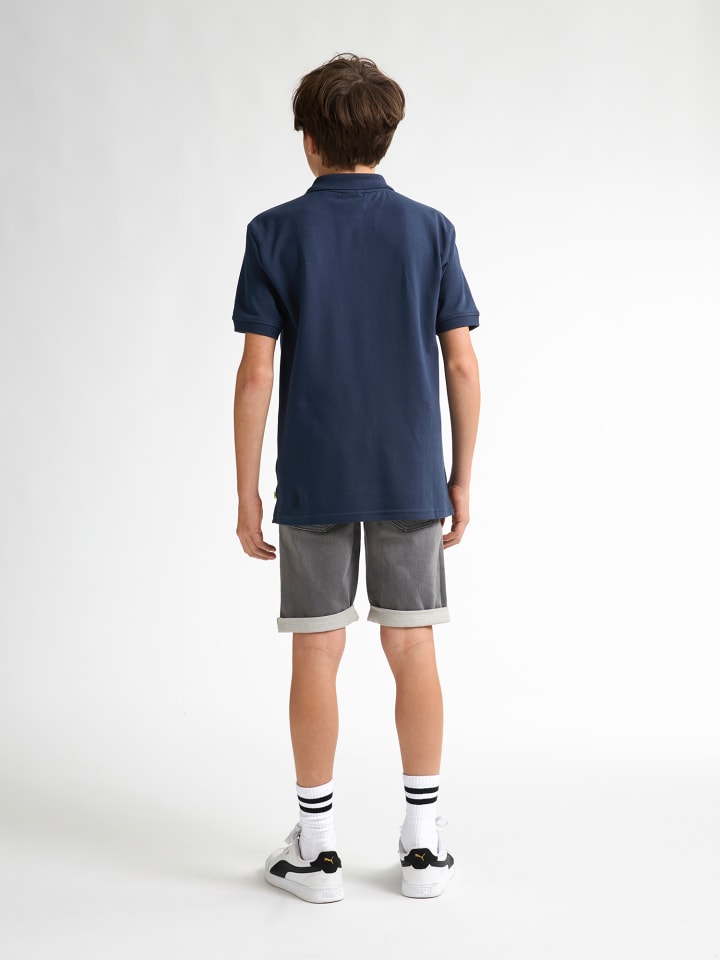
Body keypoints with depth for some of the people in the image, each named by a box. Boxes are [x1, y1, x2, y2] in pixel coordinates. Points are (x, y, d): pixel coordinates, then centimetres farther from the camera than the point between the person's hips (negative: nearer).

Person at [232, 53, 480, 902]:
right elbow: (462, 366, -1)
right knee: (413, 650, 8)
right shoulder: (429, 230, 1)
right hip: (411, 479, 2)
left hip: (313, 483, -1)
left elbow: (256, 371, -7)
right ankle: (423, 843, 16)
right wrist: (461, 478, 8)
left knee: (316, 655, 6)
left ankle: (316, 849, 15)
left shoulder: (276, 233, -3)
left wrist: (246, 491, 0)